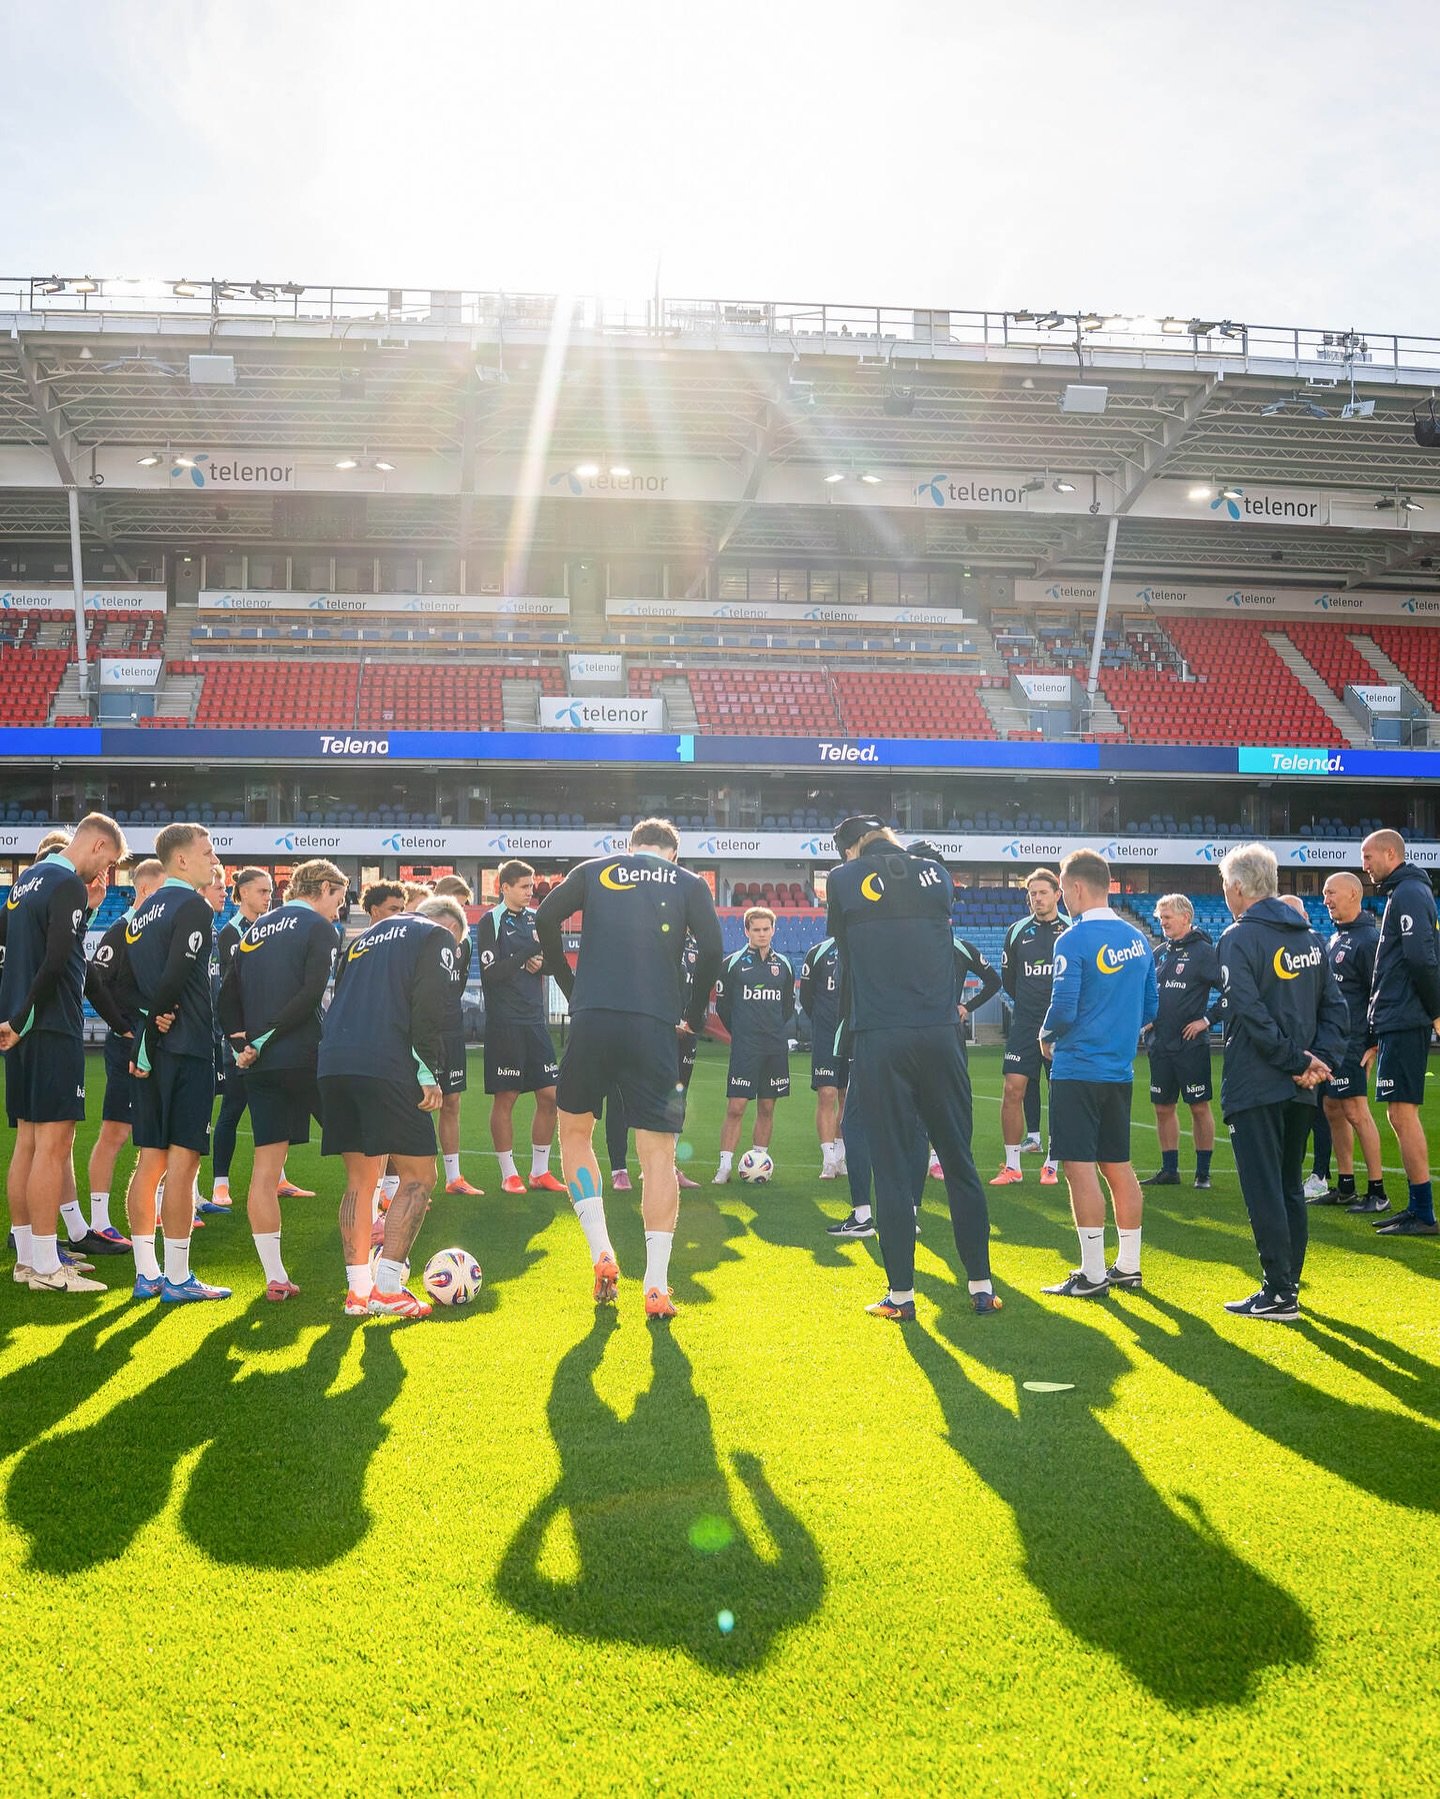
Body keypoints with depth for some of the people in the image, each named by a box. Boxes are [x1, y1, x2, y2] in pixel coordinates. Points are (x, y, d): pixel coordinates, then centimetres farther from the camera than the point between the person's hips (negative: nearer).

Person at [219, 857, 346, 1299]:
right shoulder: (320, 928, -3)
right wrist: (264, 1038, -11)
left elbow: (228, 996, 12)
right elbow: (312, 995, -15)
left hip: (260, 1067, 6)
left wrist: (240, 1040, 3)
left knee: (265, 1167, 4)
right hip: (305, 1059, -6)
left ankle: (275, 1277, 7)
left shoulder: (253, 931, 18)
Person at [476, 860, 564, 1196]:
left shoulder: (535, 918, 13)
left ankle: (540, 1171, 16)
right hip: (504, 1024, -6)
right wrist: (529, 950, -18)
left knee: (550, 1096, 5)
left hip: (535, 1020, 6)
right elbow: (491, 973, -13)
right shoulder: (491, 921, -5)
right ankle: (509, 1175, 11)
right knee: (505, 1098, 0)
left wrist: (541, 963, -4)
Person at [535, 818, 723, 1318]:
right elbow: (711, 949, 0)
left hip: (593, 1019, 0)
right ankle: (656, 1287, 0)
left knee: (574, 1131, 20)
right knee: (658, 1154, 4)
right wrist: (694, 1016, 11)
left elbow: (545, 920, 3)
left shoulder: (595, 870, 14)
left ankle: (602, 1256, 10)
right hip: (655, 1028, 0)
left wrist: (571, 988, 12)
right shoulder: (689, 884, 13)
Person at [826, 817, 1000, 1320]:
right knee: (960, 1163, 9)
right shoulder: (936, 872, 9)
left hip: (878, 1038, -2)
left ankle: (901, 1294, 6)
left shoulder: (843, 878, 1)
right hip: (941, 1033, 3)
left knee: (890, 1168, 3)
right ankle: (981, 1286, 13)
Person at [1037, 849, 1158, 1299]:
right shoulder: (1137, 939, 9)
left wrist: (1047, 1036, 2)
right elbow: (1150, 1006, 13)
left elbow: (1063, 1008, -18)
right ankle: (1128, 1265, 20)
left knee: (1080, 1167, -3)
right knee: (1117, 1165, 14)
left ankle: (1092, 1274, -2)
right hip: (1120, 1070, 8)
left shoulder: (1073, 940, -14)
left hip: (1078, 1071, -7)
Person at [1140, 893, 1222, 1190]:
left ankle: (1203, 1172, 8)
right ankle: (1169, 1170, 18)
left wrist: (1207, 1020, -13)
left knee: (1199, 1107, 1)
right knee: (1163, 1107, 9)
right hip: (1160, 1044, 7)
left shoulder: (1203, 951, -8)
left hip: (1191, 1044, -7)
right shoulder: (1161, 952, 13)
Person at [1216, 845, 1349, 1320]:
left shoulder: (1239, 938, -11)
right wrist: (1319, 1060, -2)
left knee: (1264, 1191, -4)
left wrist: (1296, 1061, -14)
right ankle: (1288, 1280, 22)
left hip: (1254, 1085, -7)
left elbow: (1252, 1014, -19)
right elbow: (1334, 1007, 7)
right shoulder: (1310, 936, 11)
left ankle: (1279, 1294, -4)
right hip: (1300, 1087, 7)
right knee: (1290, 1185, 16)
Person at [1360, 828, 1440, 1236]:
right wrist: (1376, 1038, 21)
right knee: (1401, 1115, 12)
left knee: (1402, 1112, -8)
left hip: (1403, 1025, -10)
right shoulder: (1400, 894, 21)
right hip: (1397, 1024, 10)